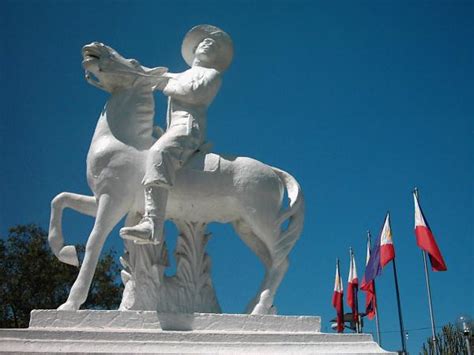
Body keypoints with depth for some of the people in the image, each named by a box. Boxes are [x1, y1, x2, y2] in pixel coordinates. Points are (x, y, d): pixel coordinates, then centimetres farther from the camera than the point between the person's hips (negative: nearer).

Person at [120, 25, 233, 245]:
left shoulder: (212, 74, 14)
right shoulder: (181, 76, 36)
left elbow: (195, 92, -5)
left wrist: (166, 86, 3)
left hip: (188, 125, -9)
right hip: (173, 129, 9)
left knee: (158, 153, -35)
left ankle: (152, 226, -53)